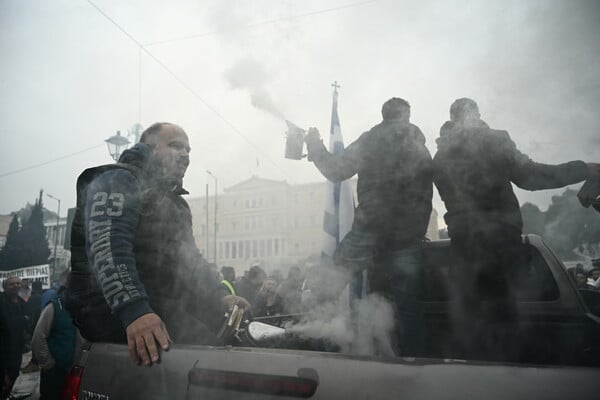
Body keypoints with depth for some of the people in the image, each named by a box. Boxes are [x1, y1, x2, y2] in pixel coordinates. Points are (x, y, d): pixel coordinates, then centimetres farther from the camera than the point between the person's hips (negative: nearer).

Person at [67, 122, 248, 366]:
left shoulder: (177, 204, 24)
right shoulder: (118, 180, -5)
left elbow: (190, 258, 22)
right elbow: (107, 248, -22)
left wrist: (221, 297, 3)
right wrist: (133, 312, -36)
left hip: (162, 303, 9)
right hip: (109, 307, -8)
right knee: (200, 341, -27)